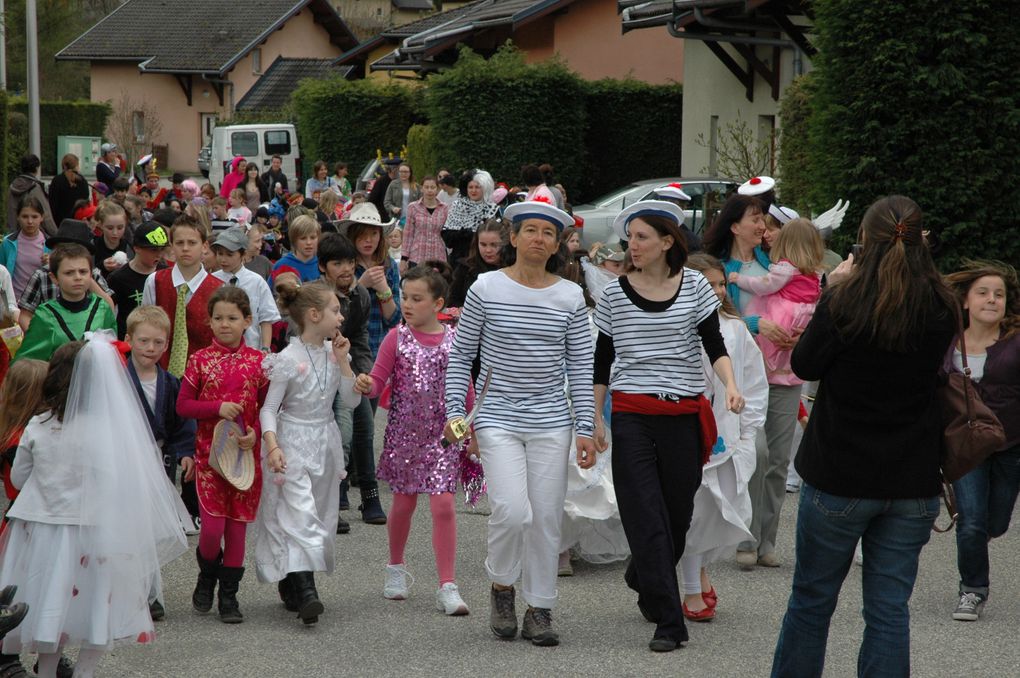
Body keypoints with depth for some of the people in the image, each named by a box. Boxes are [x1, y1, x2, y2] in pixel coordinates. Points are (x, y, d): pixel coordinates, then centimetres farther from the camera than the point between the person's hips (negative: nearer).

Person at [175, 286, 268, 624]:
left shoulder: (257, 361, 2)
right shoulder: (200, 360, 0)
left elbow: (267, 407, 6)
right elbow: (183, 406, -1)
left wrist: (256, 432, -12)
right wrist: (217, 408, -15)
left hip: (246, 454, 1)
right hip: (209, 453, -1)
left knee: (237, 525, 5)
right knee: (212, 526, -8)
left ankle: (229, 595, 17)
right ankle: (207, 576, 22)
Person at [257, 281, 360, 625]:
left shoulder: (333, 353, 5)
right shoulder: (288, 359, -13)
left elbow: (351, 400, 4)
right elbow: (269, 408, -10)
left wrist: (342, 361, -6)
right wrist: (272, 446, -23)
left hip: (325, 442, 7)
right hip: (294, 444, -7)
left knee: (319, 513, 9)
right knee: (300, 513, -15)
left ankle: (290, 583, 20)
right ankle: (304, 589, -22)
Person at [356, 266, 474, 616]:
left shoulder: (454, 339, -1)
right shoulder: (397, 338, -2)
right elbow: (378, 381, -3)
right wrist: (365, 384, -26)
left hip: (442, 433, 0)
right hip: (404, 430, 1)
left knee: (443, 504, -8)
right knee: (403, 502, 12)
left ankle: (447, 586, -5)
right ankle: (396, 567, 35)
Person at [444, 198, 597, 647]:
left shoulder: (570, 297, 3)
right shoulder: (487, 288, -1)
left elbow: (581, 366, 6)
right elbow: (461, 355, 5)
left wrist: (585, 428, 2)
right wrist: (455, 411, -4)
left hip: (551, 422, 2)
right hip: (498, 419, -2)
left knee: (546, 517, 3)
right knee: (512, 510, -16)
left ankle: (540, 610, 17)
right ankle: (501, 586, 12)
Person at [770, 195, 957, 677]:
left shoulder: (844, 301, -15)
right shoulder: (942, 310, -3)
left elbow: (805, 365, -2)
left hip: (840, 478, -3)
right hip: (913, 483, 3)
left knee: (811, 600, 13)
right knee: (889, 610, 8)